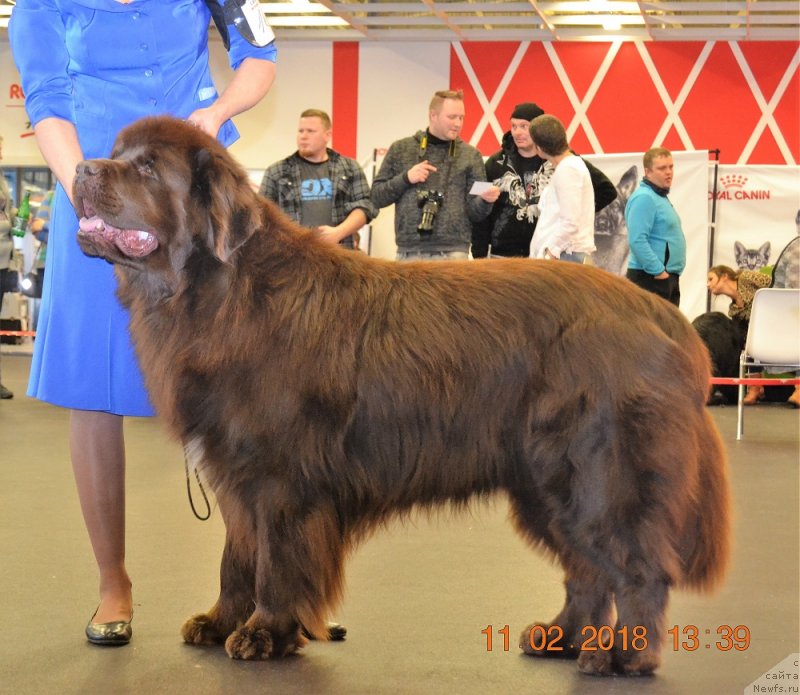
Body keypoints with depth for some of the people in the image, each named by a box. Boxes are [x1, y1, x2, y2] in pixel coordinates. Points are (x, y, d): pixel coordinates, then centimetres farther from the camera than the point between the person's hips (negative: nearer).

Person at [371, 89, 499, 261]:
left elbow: (474, 213, 6)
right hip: (409, 251, 1)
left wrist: (485, 200, -16)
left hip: (452, 253, -1)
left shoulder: (470, 155, 8)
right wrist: (405, 178, -7)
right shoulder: (400, 149, 8)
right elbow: (377, 196, 8)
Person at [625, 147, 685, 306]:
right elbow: (637, 241, -24)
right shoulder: (644, 197, -16)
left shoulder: (661, 197, 17)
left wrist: (668, 273, 17)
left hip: (667, 277, 10)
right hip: (650, 278, -10)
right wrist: (658, 271, -21)